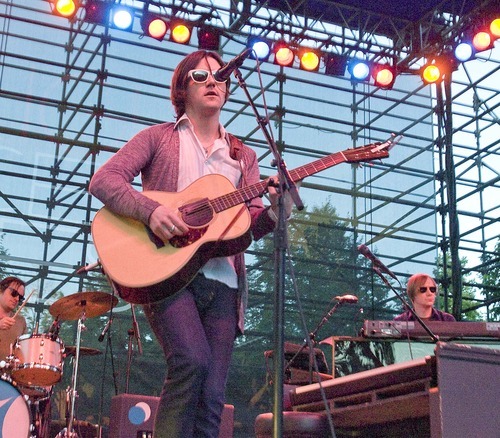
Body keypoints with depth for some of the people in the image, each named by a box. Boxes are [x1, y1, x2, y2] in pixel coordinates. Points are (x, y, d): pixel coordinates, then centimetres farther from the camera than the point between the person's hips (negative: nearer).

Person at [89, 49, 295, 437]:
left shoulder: (243, 156, 22)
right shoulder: (159, 137, 13)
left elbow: (250, 226, 13)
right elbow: (103, 180, 1)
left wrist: (274, 212, -10)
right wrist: (151, 209, -16)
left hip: (222, 280, 4)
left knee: (212, 399, -5)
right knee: (193, 361, -27)